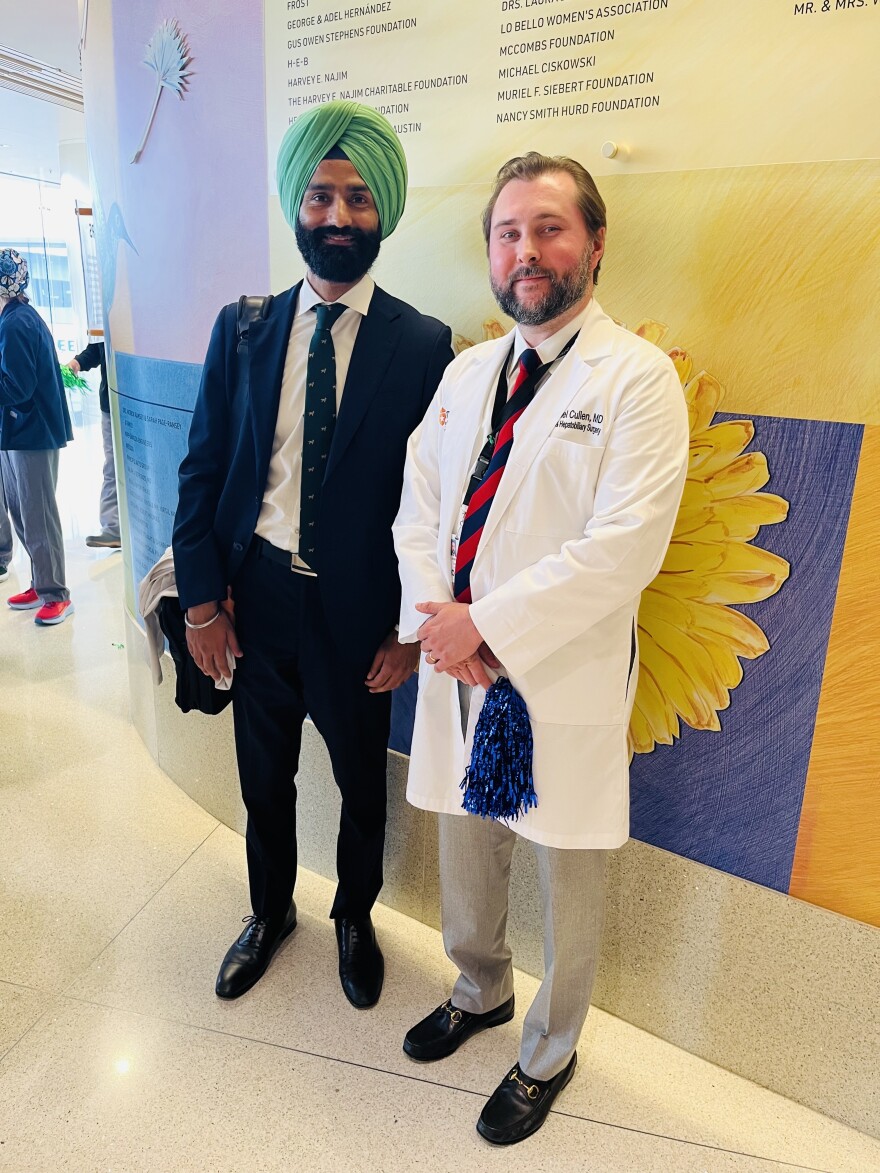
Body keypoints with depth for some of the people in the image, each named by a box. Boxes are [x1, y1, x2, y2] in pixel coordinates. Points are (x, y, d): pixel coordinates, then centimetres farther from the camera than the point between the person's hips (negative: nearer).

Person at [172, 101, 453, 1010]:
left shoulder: (423, 345, -7)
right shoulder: (243, 330, 2)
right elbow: (202, 468, 2)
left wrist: (412, 627, -9)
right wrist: (203, 596, -4)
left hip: (358, 609, -2)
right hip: (257, 596, 3)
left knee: (361, 781, 17)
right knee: (264, 778, 20)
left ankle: (354, 917, 46)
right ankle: (269, 913, 48)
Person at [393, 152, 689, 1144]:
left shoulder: (637, 378, -10)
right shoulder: (465, 372, 9)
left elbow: (624, 546, -20)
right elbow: (418, 504, 7)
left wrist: (486, 625, -20)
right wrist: (434, 616, -10)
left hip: (565, 679, -5)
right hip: (458, 661, 6)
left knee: (566, 877, 15)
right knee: (464, 849, 23)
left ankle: (548, 1053, 43)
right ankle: (480, 993, 53)